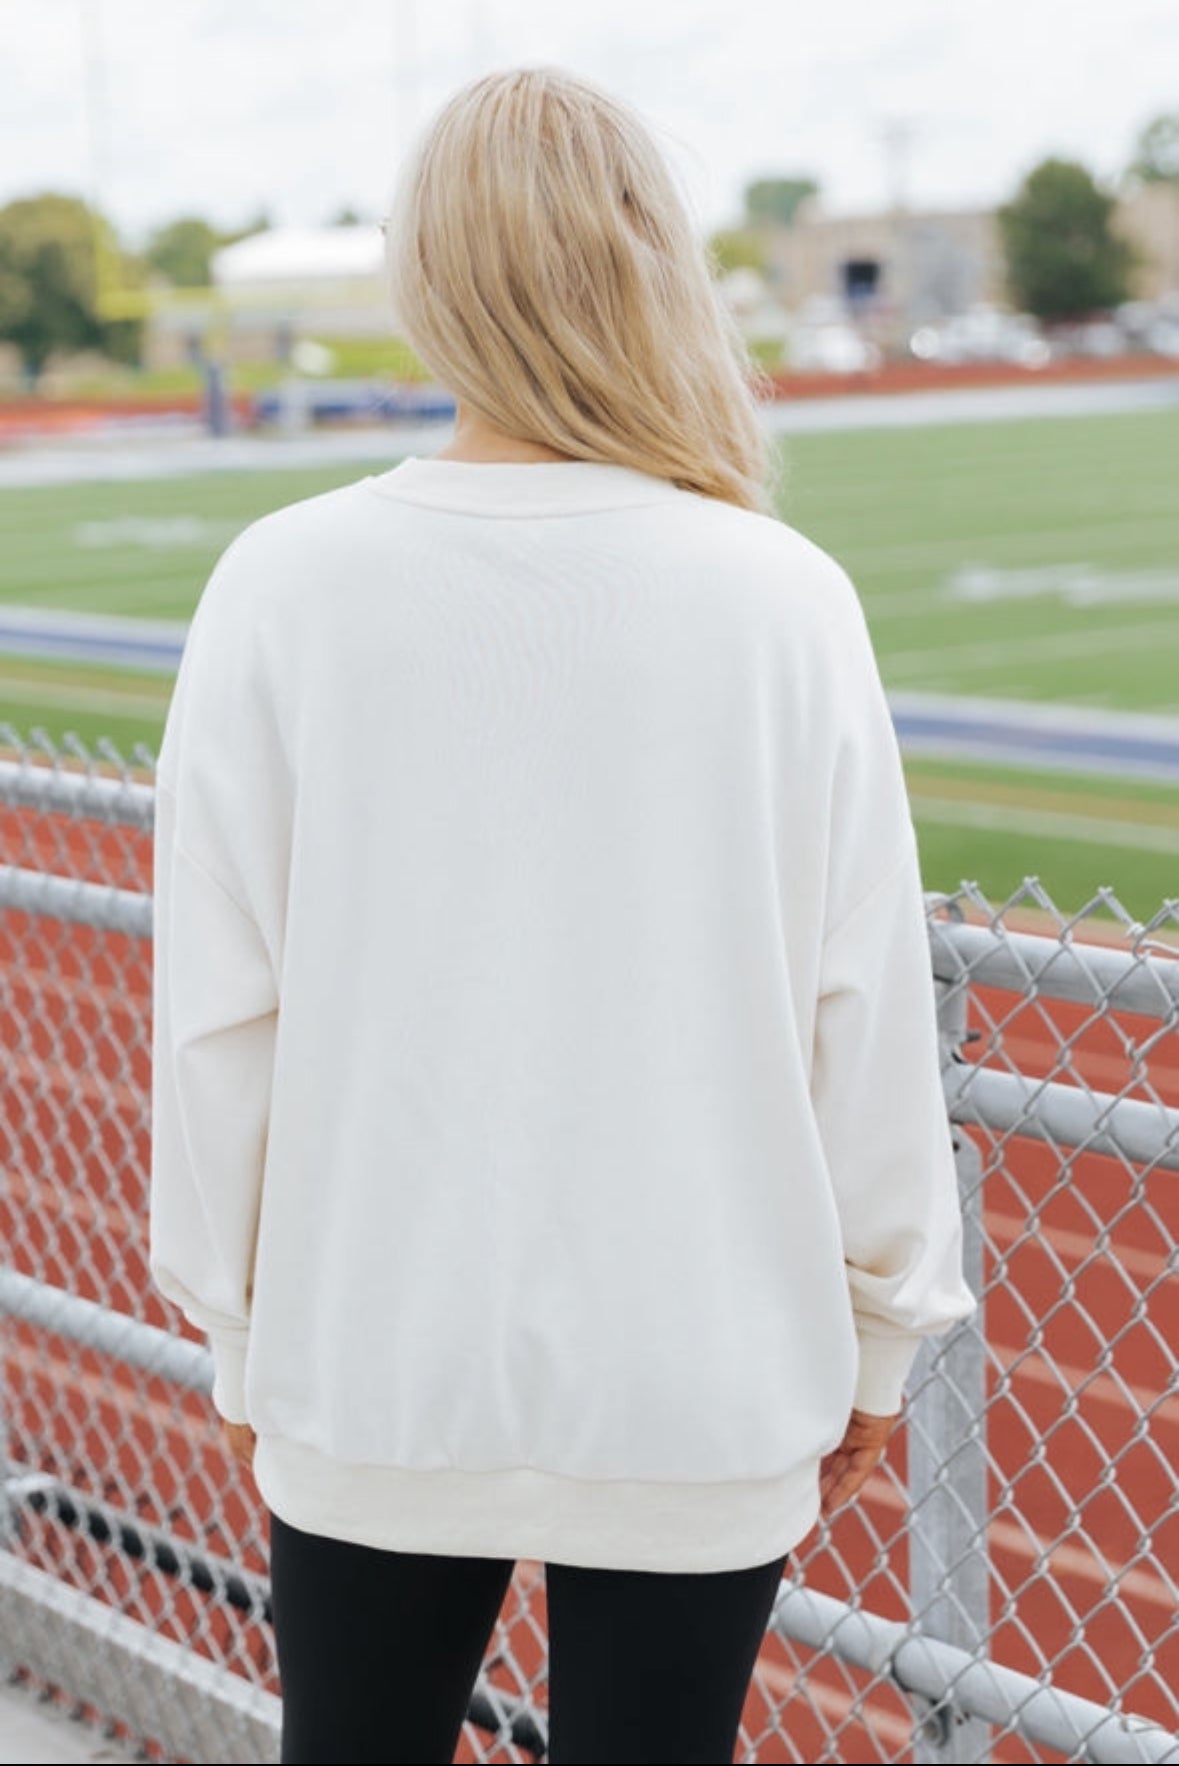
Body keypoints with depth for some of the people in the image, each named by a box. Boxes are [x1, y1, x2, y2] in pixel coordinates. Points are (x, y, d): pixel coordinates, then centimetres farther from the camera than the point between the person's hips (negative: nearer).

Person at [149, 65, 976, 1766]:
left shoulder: (281, 588, -8)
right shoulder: (782, 601, -9)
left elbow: (222, 1013, -3)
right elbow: (868, 1011, -5)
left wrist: (240, 1329, 11)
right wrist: (875, 1340, 9)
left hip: (368, 1383, 1)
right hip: (702, 1390, -1)